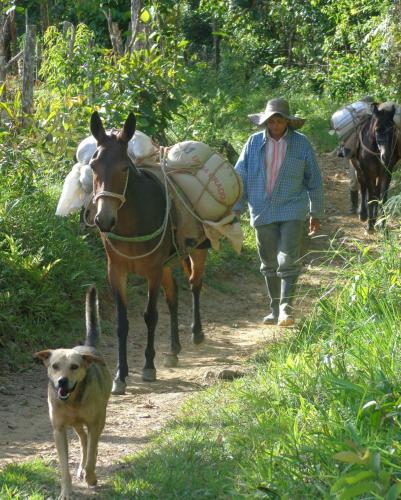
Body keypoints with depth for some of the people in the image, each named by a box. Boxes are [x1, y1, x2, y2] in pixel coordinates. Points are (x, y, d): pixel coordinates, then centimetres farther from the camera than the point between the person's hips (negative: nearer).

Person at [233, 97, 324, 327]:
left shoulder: (301, 143, -3)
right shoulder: (254, 143, 1)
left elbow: (314, 180, 4)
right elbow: (241, 176, 7)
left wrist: (316, 213, 6)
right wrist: (236, 208, 3)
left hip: (292, 211, -3)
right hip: (263, 211, 3)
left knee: (289, 261, -13)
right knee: (269, 263, 11)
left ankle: (286, 308, -13)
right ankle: (275, 310, 21)